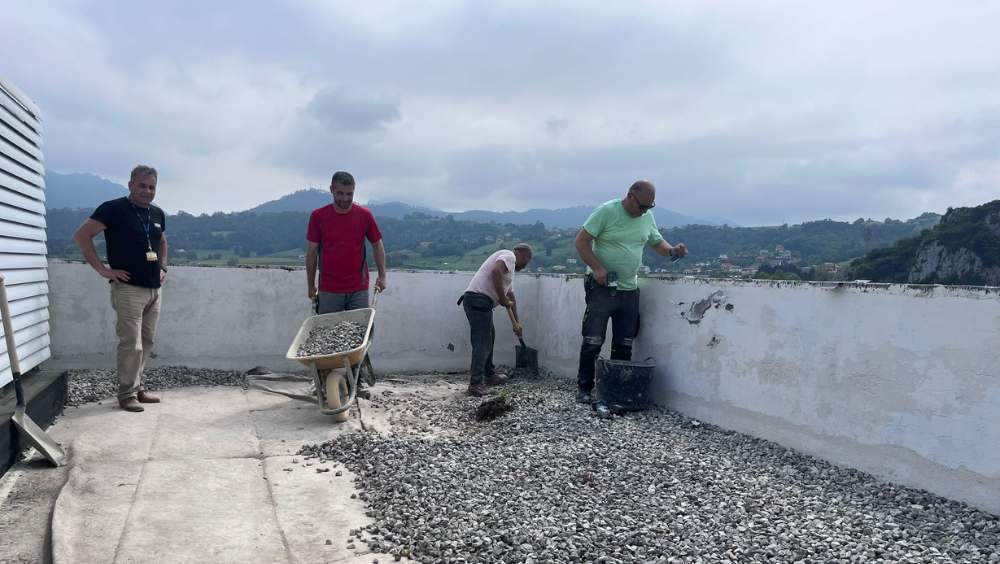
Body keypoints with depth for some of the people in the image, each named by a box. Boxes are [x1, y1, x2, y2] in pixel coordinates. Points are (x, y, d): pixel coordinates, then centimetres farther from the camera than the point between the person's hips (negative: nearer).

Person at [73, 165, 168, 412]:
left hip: (154, 289, 7)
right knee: (131, 344, -6)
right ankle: (127, 394, 4)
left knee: (146, 342, 12)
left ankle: (138, 388, 23)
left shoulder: (158, 214, 12)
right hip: (128, 288, -7)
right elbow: (81, 235, -10)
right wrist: (102, 269, -12)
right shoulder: (114, 209, -8)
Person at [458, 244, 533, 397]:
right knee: (482, 343, -10)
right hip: (479, 300, -10)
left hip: (478, 303, 10)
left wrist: (516, 323, 39)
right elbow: (495, 271, -24)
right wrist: (502, 299, -15)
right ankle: (476, 384, -9)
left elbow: (511, 298, 34)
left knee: (488, 337, 22)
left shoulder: (510, 269, 27)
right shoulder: (509, 255, -3)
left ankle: (489, 375, 34)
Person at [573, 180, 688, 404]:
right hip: (602, 288, -6)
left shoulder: (647, 217, 8)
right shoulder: (607, 211, -11)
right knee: (593, 341, -3)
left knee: (624, 346, 9)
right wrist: (597, 268, -22)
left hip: (630, 290, 6)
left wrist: (672, 250, 0)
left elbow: (657, 242, 22)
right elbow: (581, 241, -11)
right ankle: (584, 388, 8)